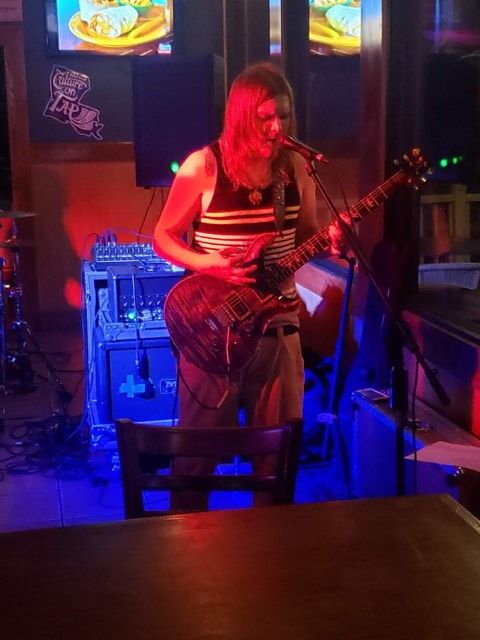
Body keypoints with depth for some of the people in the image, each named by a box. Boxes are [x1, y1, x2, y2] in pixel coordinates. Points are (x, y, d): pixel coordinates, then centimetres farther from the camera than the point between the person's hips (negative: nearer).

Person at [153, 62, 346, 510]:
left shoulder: (296, 167, 2)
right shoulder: (204, 166, -11)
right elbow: (162, 237, -4)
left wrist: (330, 241, -10)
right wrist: (205, 263, -21)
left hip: (276, 321, 4)